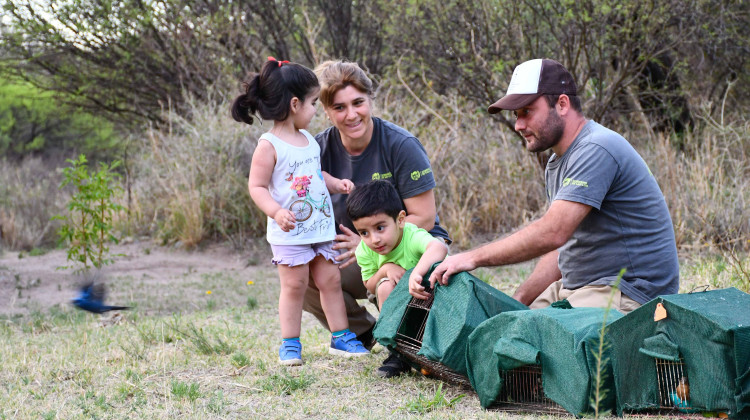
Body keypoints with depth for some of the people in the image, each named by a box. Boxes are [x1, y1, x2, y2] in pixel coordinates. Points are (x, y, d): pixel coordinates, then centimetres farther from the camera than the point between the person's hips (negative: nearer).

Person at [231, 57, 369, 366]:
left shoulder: (309, 140, 11)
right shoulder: (269, 146, -13)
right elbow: (256, 186, -14)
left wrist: (337, 183, 7)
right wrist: (276, 212, -29)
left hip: (322, 227, 7)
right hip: (289, 233, -7)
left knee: (330, 281, 8)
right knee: (293, 285, -4)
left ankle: (341, 337, 17)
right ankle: (290, 344, 7)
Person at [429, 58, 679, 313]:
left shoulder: (596, 150, -17)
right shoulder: (558, 163, 17)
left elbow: (551, 234, -26)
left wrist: (474, 258, -19)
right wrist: (518, 302, 6)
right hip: (577, 288, 10)